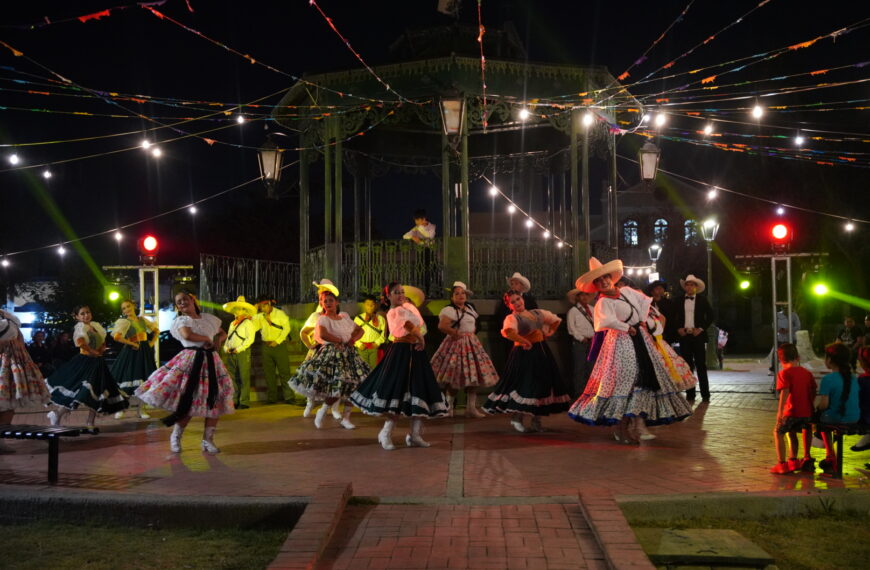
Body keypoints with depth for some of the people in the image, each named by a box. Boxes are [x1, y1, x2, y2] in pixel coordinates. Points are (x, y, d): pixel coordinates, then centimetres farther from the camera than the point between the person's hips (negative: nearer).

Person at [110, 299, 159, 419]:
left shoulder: (142, 319, 12)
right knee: (127, 382, -3)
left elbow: (156, 331, 21)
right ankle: (121, 409, 11)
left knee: (144, 382, 6)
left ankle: (141, 410, 15)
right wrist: (132, 343, -15)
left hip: (145, 352, 6)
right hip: (132, 352, -6)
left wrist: (152, 342, 6)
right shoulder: (124, 321, -7)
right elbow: (116, 337, -23)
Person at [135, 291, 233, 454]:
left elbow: (223, 333, 28)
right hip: (191, 361, -5)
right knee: (188, 403, -7)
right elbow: (187, 335, -23)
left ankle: (207, 440, 14)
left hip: (211, 362, 5)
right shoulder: (181, 320, -1)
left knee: (215, 402, 3)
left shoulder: (209, 318, 15)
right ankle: (176, 437, 14)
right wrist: (207, 338, -10)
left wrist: (218, 340, 4)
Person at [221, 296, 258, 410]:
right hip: (231, 353, 7)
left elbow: (250, 339, -10)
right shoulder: (232, 324, 21)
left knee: (243, 378, -6)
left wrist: (238, 349, -15)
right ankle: (235, 401, 12)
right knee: (233, 378, 7)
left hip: (242, 353, -7)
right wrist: (226, 348, 2)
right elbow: (228, 338, 21)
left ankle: (244, 402, -5)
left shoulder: (248, 323, -1)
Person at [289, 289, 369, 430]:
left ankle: (345, 418, 17)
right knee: (337, 388, -16)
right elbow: (322, 335, -23)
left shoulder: (344, 316, 14)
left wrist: (353, 339, -4)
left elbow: (360, 330, 18)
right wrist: (341, 341, -15)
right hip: (331, 354, -6)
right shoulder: (323, 319, -4)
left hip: (349, 354, 6)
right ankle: (322, 412, 10)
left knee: (352, 387, 3)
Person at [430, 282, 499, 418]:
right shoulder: (449, 310, -13)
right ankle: (449, 408, 9)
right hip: (457, 345, -8)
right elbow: (442, 326, -30)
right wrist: (455, 333, -18)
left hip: (472, 344, 8)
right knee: (454, 380, -3)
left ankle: (471, 408, 12)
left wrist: (471, 334, 12)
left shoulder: (470, 307, 14)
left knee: (474, 376, 6)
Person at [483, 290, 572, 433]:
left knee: (543, 385, 7)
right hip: (524, 354, -7)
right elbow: (508, 332, -30)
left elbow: (556, 320, 28)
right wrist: (524, 342, -25)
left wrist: (549, 333, 15)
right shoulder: (512, 318, -7)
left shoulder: (537, 313, 14)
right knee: (524, 384, -12)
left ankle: (536, 421, 16)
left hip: (542, 352, 7)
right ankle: (516, 418, 1)